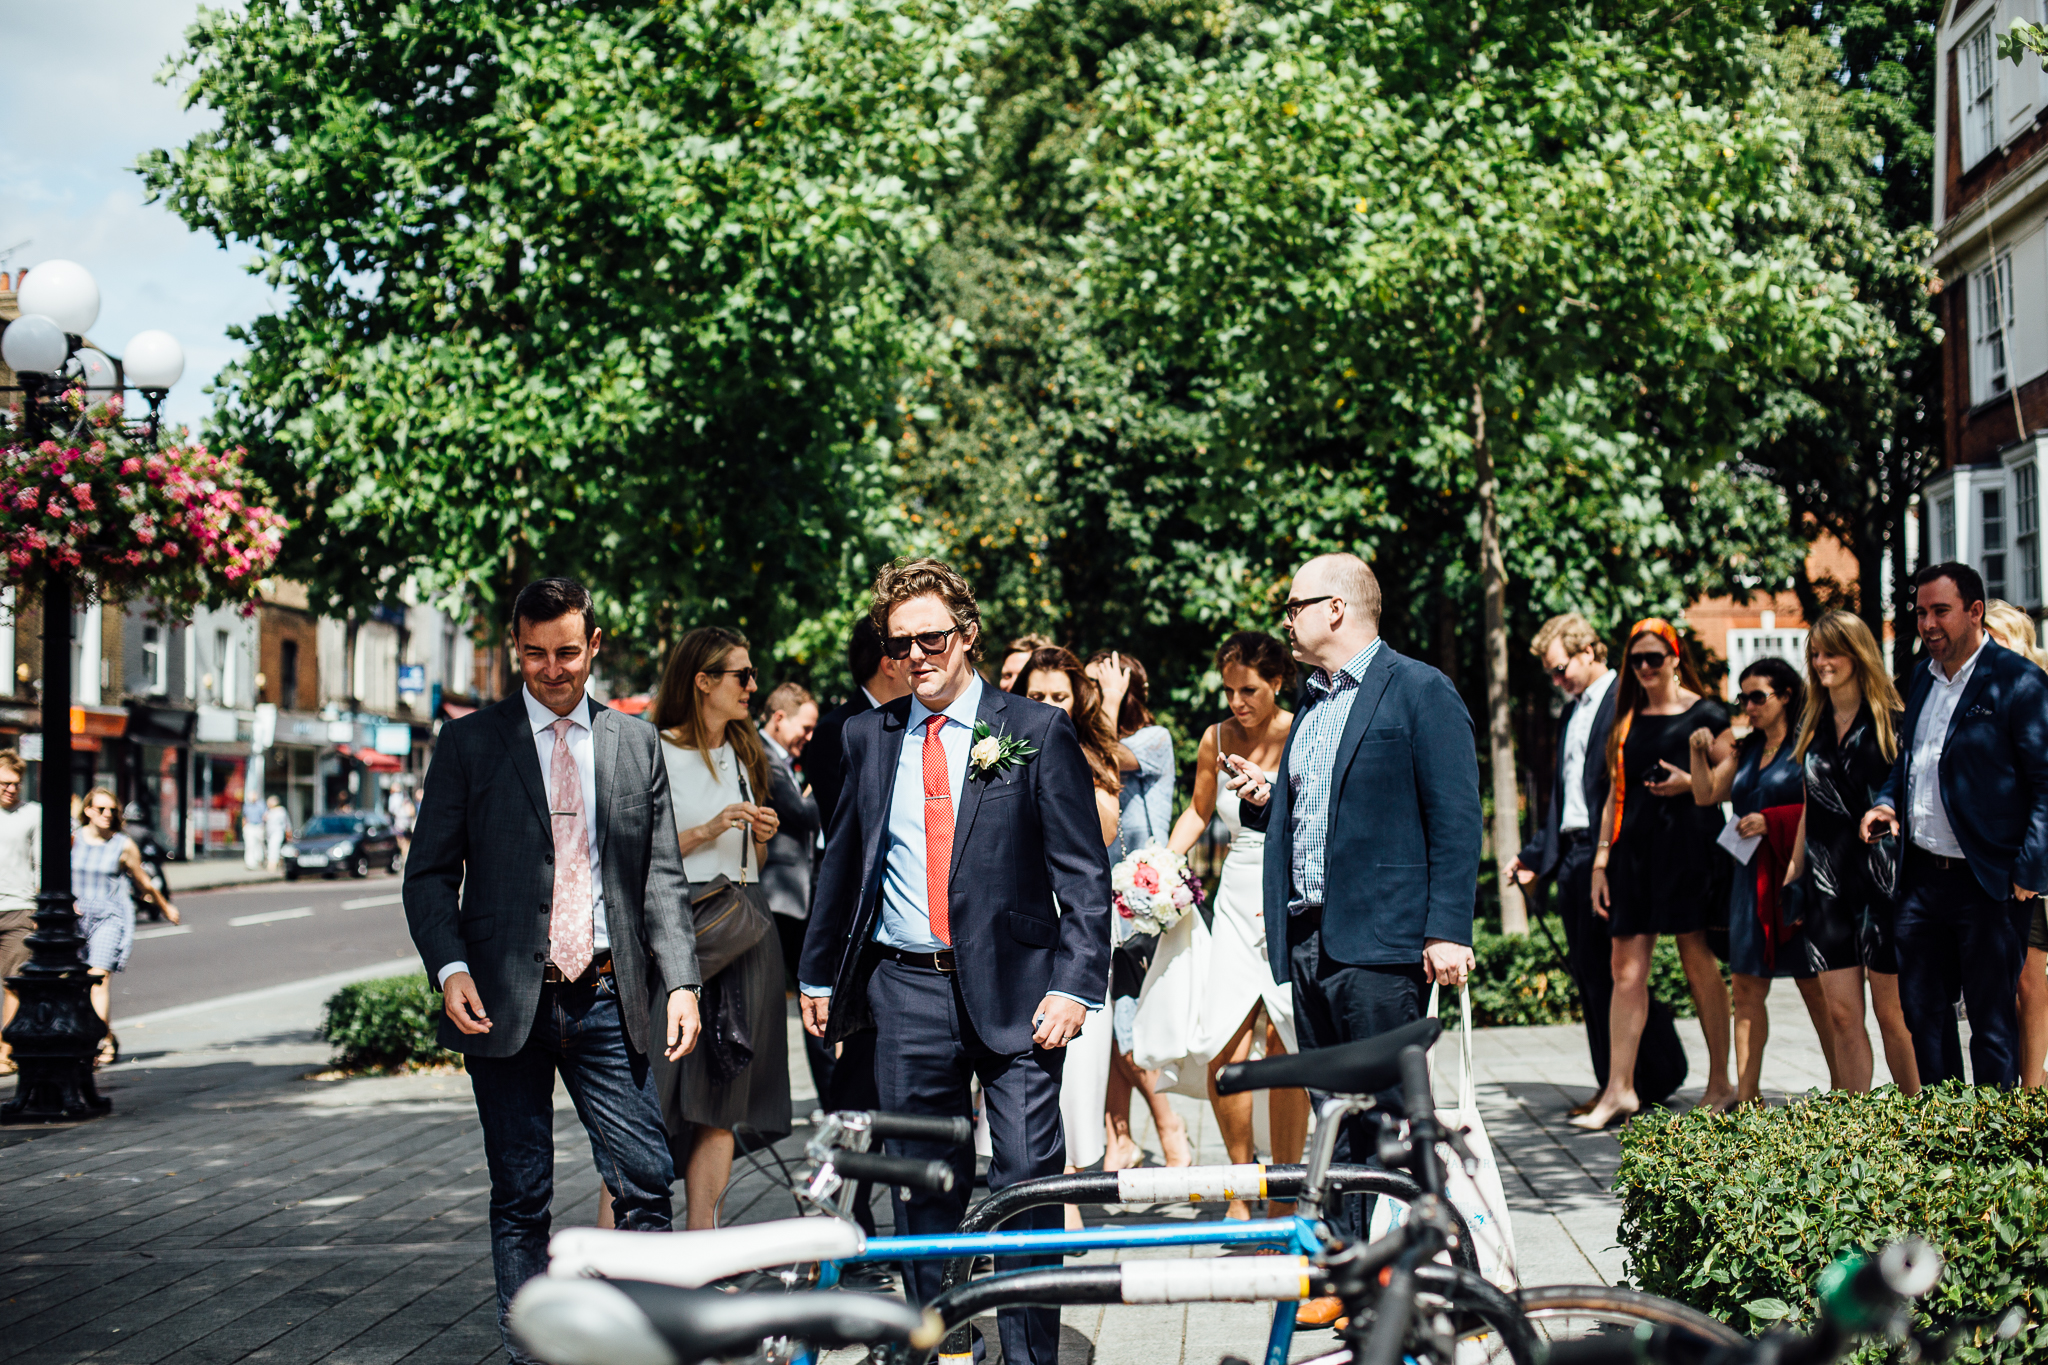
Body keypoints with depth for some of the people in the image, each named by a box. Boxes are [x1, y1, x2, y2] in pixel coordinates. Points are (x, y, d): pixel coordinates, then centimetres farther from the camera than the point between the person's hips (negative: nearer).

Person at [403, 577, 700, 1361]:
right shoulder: (469, 745, 4)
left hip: (609, 1000, 2)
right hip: (506, 1002, -1)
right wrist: (450, 968, -12)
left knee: (646, 1183, -2)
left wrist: (681, 980, -2)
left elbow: (663, 876, 9)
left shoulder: (635, 743, 10)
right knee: (520, 1200, 4)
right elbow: (429, 875, 3)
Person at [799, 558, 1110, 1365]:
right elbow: (842, 862, 19)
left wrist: (1073, 985, -11)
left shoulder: (1038, 733, 0)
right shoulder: (869, 738, 11)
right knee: (924, 1186, 8)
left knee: (1028, 1182, -5)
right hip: (905, 992, 3)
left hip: (1013, 987, -3)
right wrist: (819, 974, 18)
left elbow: (1084, 874, -2)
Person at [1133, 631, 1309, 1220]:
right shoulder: (1217, 740, 8)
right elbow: (1198, 811, 21)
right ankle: (1242, 1175, 14)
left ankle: (1284, 1198, 11)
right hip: (1235, 902, 3)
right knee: (1222, 1052, -8)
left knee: (1285, 1054, -3)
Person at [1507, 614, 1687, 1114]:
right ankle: (1612, 1086, 13)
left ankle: (1655, 1081, 1)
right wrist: (1536, 855, 21)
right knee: (1587, 973, 8)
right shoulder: (1570, 715, 21)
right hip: (1572, 856, 9)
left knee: (1620, 968, -7)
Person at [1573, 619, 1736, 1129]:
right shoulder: (1628, 720, 16)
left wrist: (1691, 783, -17)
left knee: (1698, 962, 1)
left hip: (1687, 843, -5)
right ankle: (1619, 1089, -2)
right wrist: (1601, 858, 12)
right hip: (1634, 847, 5)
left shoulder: (1704, 714, 2)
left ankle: (1720, 1083, 12)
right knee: (1627, 968, -1)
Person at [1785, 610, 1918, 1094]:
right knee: (1842, 1013, 2)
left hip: (1883, 872, -5)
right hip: (1828, 879, 5)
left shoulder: (1890, 719, -3)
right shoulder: (1813, 724, 13)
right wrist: (1794, 869, 16)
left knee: (1890, 1011, 1)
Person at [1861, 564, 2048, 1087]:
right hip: (1922, 877, 7)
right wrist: (1887, 803, 6)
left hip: (1987, 882, -7)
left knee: (1992, 1019, 0)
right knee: (1922, 1008, 13)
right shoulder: (1923, 678, 13)